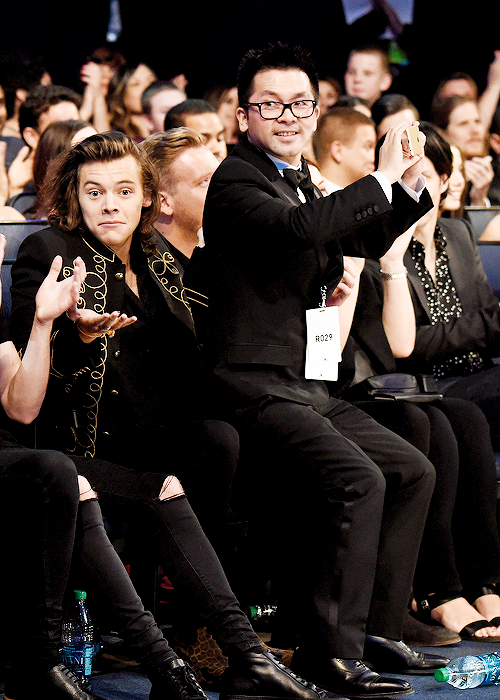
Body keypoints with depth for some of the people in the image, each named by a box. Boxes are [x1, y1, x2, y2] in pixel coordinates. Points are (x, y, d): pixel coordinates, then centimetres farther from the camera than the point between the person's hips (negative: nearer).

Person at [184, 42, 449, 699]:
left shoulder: (302, 185, 19)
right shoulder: (236, 181, -10)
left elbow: (366, 239, 32)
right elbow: (300, 227, -30)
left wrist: (410, 186, 14)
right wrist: (382, 179, -21)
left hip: (307, 387, 10)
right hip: (255, 391, -10)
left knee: (413, 471, 10)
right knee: (359, 481, -26)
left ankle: (376, 626, 15)